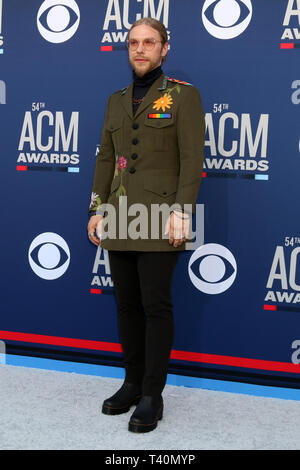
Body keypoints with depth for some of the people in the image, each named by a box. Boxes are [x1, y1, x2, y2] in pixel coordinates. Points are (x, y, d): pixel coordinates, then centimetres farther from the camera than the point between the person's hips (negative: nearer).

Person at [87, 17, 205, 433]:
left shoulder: (184, 96, 0)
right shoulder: (116, 101, 16)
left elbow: (192, 160, -8)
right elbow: (105, 159, 17)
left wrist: (181, 213, -15)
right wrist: (97, 209, 10)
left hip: (158, 219, -5)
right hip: (120, 219, 6)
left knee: (156, 305, -3)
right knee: (127, 303, 10)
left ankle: (152, 395, 8)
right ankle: (132, 383, 24)